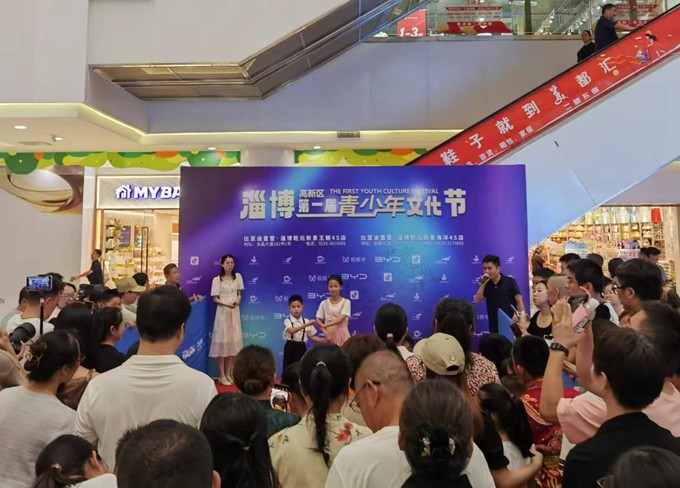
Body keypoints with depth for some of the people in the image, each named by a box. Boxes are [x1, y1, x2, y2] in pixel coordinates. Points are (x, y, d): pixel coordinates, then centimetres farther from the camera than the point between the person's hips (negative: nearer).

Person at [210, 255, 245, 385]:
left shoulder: (238, 277, 4)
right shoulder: (217, 279, -6)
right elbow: (215, 299, -5)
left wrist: (238, 300, -11)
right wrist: (226, 304, -21)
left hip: (235, 312, 4)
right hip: (223, 312, -4)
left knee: (233, 342, 6)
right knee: (222, 342, -2)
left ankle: (229, 374, 17)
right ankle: (222, 376, 6)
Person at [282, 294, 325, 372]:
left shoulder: (306, 321, 4)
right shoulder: (287, 321, -7)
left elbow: (312, 336, 7)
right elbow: (292, 331, -27)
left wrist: (323, 340, -9)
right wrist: (306, 324, -34)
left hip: (301, 348, 3)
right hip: (290, 347, -3)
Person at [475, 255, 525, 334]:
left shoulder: (510, 281, -4)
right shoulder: (486, 284, 6)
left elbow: (519, 301, -6)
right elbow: (477, 300, -2)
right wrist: (483, 284, -10)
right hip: (494, 327, 3)